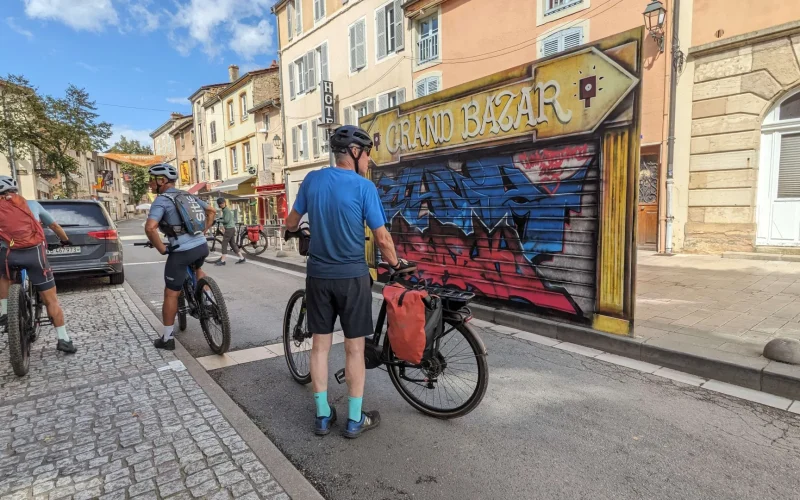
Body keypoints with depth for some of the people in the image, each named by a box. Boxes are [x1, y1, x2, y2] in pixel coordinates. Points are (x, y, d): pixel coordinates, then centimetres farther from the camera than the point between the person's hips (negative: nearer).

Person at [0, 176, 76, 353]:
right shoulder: (32, 203, 20)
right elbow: (55, 226, 31)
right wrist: (66, 240, 49)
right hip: (35, 252, 0)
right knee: (51, 300, 6)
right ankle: (64, 340, 7)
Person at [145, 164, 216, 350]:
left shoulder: (161, 201, -8)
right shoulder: (189, 196, 13)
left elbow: (150, 228, -22)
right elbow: (212, 211, 23)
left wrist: (162, 249, -9)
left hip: (181, 252, -6)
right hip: (202, 247, 6)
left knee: (171, 294, 8)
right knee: (197, 268, 40)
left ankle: (167, 338, 17)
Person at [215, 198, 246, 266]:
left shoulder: (227, 210, -13)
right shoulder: (225, 210, 17)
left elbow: (226, 220, -20)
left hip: (229, 229, -10)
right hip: (231, 228, 10)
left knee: (224, 244, -6)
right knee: (233, 244, 10)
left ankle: (222, 261, -4)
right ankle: (242, 258, 11)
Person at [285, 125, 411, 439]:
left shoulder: (312, 180, 1)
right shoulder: (364, 187, -11)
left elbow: (291, 224, 11)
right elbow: (382, 238, -11)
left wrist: (296, 231, 34)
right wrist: (396, 264, 8)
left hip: (318, 275, 4)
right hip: (352, 276, -4)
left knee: (320, 345, 12)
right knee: (354, 348, 7)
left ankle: (322, 416, 23)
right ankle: (355, 420, 18)